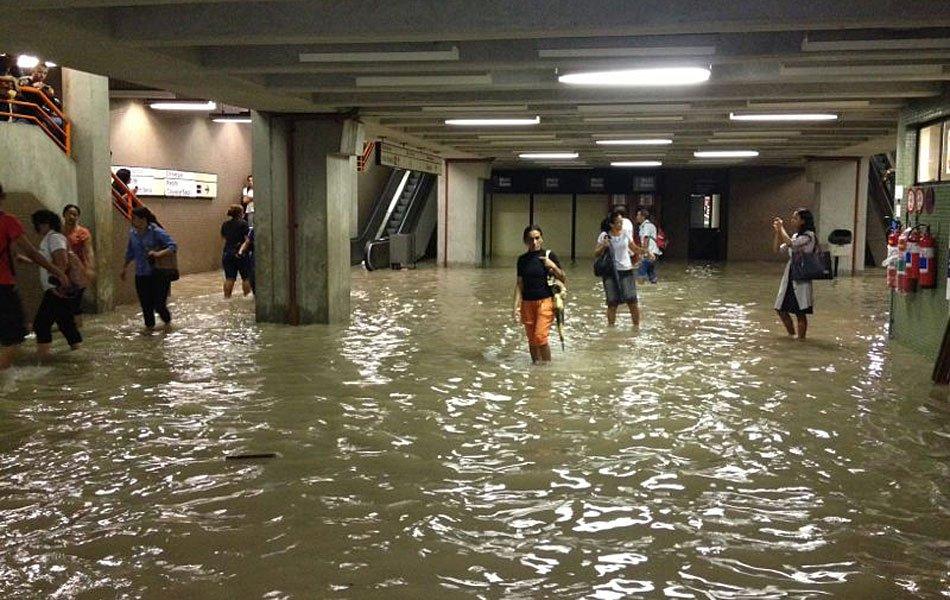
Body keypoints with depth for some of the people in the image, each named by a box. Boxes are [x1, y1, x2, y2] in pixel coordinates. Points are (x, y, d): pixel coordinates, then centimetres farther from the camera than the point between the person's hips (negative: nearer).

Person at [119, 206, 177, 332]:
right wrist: (124, 268, 28)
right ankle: (149, 325, 28)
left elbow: (173, 246, -17)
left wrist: (158, 253, -30)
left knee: (158, 304, -4)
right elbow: (130, 252, 21)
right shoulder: (132, 233, 5)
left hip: (158, 274, -5)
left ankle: (167, 321, 27)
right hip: (141, 275, 5)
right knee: (146, 304, 5)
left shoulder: (156, 232, -13)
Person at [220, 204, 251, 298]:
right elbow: (247, 239, -13)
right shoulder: (243, 223, -8)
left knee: (229, 278, 5)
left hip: (227, 253, 5)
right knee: (246, 277, 4)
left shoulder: (225, 224, 9)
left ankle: (227, 296, 4)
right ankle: (247, 295, 4)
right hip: (241, 254, -5)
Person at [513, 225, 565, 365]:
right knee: (532, 340, 8)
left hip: (545, 301, -4)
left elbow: (562, 278, 2)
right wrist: (517, 305, 0)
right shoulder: (522, 259, 7)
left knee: (540, 337, -14)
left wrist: (554, 266, -16)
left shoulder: (549, 256, -2)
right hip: (527, 303, 4)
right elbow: (519, 284, 8)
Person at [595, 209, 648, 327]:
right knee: (612, 302, 2)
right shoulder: (604, 236, -2)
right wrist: (603, 246, -18)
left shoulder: (626, 233, 4)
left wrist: (644, 251, -5)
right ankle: (611, 326, 14)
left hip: (626, 270, 1)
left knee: (632, 300, -4)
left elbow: (635, 249, 14)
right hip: (610, 272, -1)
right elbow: (596, 253, 1)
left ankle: (636, 326, 8)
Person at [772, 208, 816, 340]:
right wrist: (776, 232, 5)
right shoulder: (795, 236, 15)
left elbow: (790, 243, -25)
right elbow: (777, 249, 14)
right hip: (788, 277, 8)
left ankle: (801, 339, 9)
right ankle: (791, 336, 28)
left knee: (800, 312, -1)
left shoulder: (808, 235, -9)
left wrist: (781, 228, -13)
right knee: (781, 309, 11)